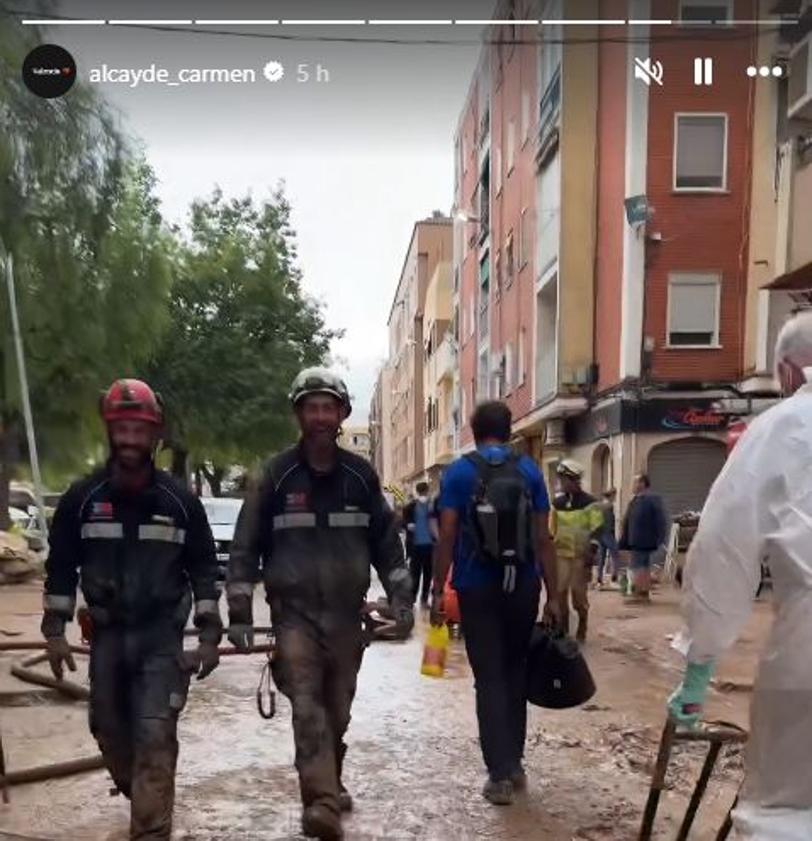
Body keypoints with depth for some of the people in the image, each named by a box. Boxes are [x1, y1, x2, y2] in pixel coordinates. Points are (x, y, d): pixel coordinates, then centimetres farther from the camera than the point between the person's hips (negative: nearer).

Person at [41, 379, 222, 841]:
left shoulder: (180, 500, -5)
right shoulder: (82, 498, -2)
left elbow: (205, 570, 0)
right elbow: (61, 566, 5)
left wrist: (210, 636, -4)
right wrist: (55, 630, 0)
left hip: (162, 635, -3)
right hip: (107, 634, 3)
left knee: (155, 736, -9)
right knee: (111, 732, 15)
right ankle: (146, 801, 41)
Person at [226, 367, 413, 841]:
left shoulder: (361, 476, 3)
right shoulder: (277, 476, -3)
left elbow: (387, 540, 10)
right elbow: (246, 546, 0)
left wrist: (401, 597, 4)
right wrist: (239, 612, -3)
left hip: (347, 615, 3)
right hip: (295, 612, -2)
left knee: (337, 713, 14)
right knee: (307, 707, -17)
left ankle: (329, 787, 34)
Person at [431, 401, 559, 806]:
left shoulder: (458, 472, -3)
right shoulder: (529, 471, 2)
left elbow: (447, 537, -7)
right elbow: (543, 539, 0)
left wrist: (437, 592, -1)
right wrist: (553, 595, 4)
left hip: (477, 588, -2)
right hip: (523, 587, 2)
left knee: (489, 679, 3)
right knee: (515, 673, 16)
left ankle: (500, 774, 1)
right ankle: (514, 763, 25)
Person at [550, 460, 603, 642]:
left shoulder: (589, 502, -5)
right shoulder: (557, 502, 9)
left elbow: (596, 530, -7)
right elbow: (551, 531, 14)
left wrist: (589, 552, -13)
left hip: (580, 556, -4)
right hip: (560, 555, 4)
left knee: (579, 595, 2)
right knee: (560, 593, 5)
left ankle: (581, 630, 19)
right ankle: (563, 631, 17)